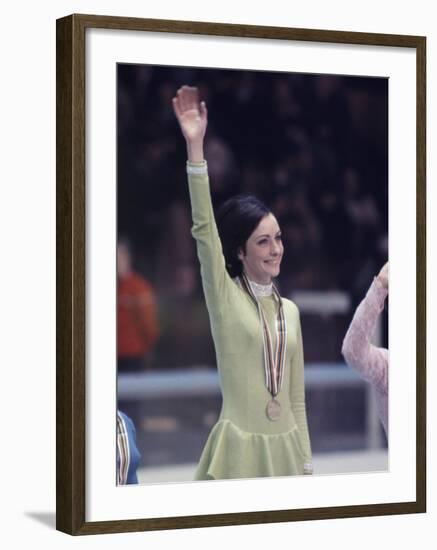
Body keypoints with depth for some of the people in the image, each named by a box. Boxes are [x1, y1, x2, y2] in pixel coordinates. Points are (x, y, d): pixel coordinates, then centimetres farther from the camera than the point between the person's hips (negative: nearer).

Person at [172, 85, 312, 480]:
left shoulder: (289, 310, 10)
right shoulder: (224, 297, -3)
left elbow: (296, 397, 13)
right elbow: (204, 230, -17)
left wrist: (306, 464, 10)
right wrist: (195, 148, -27)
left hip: (285, 447, 5)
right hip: (240, 446, -5)